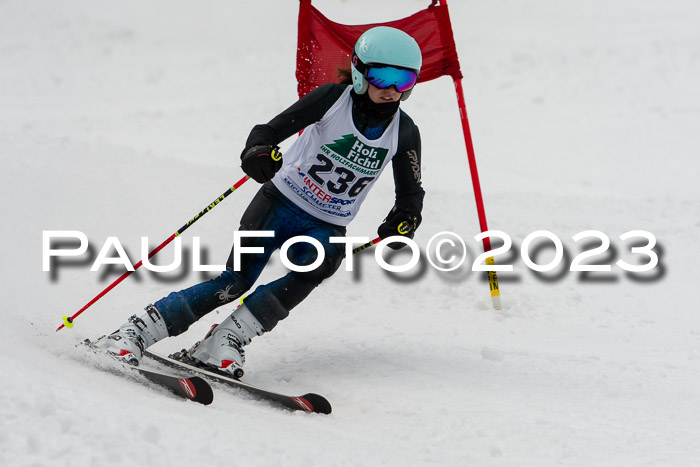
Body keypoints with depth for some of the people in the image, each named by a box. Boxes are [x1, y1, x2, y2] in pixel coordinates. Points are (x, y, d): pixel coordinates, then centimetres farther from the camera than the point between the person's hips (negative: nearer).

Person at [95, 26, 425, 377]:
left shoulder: (405, 133, -4)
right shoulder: (332, 98, -11)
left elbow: (410, 195, 7)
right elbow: (274, 128, -14)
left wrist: (402, 223, -16)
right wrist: (258, 151, -37)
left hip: (326, 226, 3)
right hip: (281, 201, -3)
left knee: (316, 266, -31)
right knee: (237, 281, -17)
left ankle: (225, 340, -29)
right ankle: (132, 334, -13)